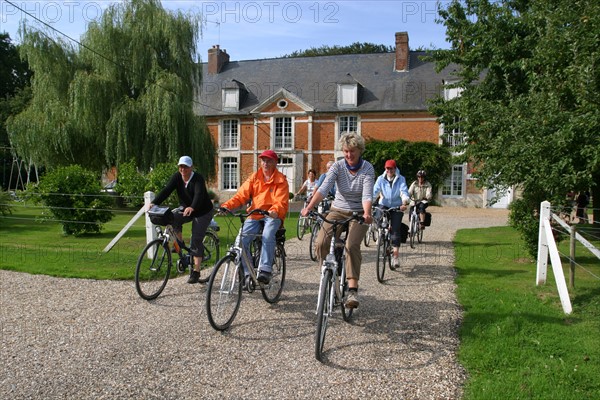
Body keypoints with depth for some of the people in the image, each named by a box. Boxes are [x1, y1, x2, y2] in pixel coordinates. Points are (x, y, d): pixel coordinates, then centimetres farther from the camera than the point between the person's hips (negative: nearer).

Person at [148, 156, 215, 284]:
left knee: (196, 240, -10)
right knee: (173, 219, -27)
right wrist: (154, 203, -38)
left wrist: (192, 207, -61)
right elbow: (166, 190, -21)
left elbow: (199, 195, -41)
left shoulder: (198, 179, -24)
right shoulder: (177, 177, -9)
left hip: (203, 212, -5)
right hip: (185, 209, 5)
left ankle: (196, 271, -2)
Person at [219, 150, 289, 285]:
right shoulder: (254, 177, 11)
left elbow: (282, 202, -12)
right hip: (255, 215, 3)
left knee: (268, 235, -34)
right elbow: (241, 195, 2)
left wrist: (274, 211, -35)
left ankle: (265, 270, -32)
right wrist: (227, 205, -15)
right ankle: (247, 273, -5)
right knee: (242, 239, -18)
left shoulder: (281, 180, 1)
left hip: (273, 216, -3)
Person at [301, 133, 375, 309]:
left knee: (352, 245, -27)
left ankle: (353, 290, -23)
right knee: (321, 242, -19)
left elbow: (367, 194, -22)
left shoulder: (367, 169, -11)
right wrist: (309, 207, -37)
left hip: (359, 213, -2)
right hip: (338, 210, 2)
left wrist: (367, 213, -43)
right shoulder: (337, 166, -9)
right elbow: (324, 188, -22)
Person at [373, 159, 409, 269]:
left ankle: (395, 256, -6)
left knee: (396, 230, -9)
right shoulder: (381, 179, -2)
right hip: (384, 205, 2)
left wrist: (404, 203, -36)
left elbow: (404, 192, -16)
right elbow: (375, 191, -12)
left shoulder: (401, 179, -5)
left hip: (397, 207, -1)